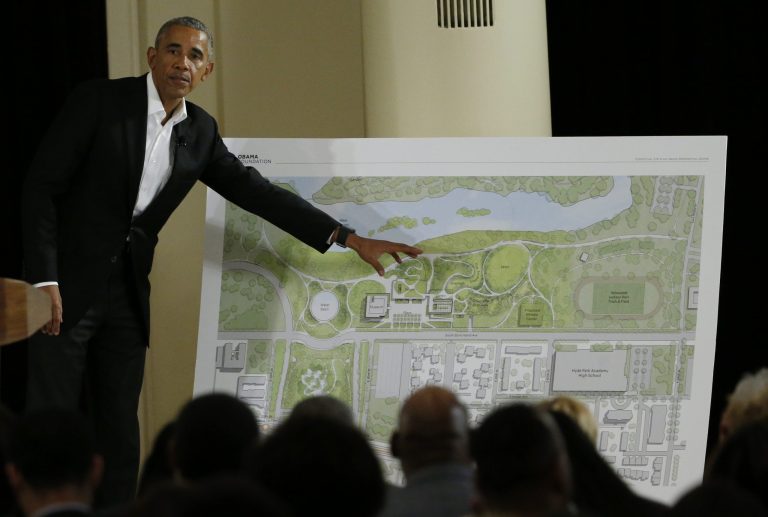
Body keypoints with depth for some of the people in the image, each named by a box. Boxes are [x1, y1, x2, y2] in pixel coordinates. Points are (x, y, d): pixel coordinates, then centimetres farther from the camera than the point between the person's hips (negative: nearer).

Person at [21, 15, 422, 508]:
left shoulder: (200, 131, 7)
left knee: (120, 430, 5)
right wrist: (44, 279, -19)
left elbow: (257, 192, 8)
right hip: (69, 282, -6)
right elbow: (42, 186, -11)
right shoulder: (99, 102, -10)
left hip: (128, 294, 6)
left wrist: (350, 238, 3)